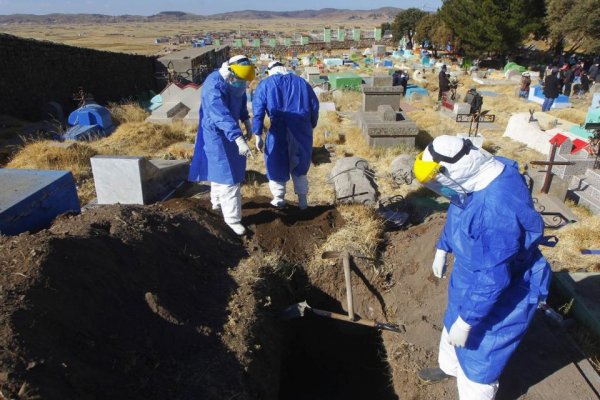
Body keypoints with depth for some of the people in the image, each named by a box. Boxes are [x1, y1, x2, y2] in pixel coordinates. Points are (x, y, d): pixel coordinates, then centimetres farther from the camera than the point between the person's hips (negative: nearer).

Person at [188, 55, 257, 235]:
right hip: (216, 134, -9)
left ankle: (217, 201, 45)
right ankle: (232, 218, 2)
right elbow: (223, 116, -43)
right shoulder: (214, 86, -31)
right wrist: (239, 139, -53)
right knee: (226, 174, -7)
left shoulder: (235, 81, -3)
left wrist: (246, 121, 10)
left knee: (220, 169, 24)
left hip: (229, 132, 9)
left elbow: (241, 101, 18)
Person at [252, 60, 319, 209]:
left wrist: (258, 135, 0)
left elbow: (258, 111, -2)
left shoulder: (265, 85, 6)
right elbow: (314, 106, 13)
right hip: (301, 131, 3)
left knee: (276, 165, 14)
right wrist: (311, 126, 21)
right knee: (299, 165, 17)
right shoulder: (301, 82, 14)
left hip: (279, 131, -3)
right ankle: (302, 200, 21)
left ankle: (279, 198, 24)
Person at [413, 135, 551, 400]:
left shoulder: (498, 209, -41)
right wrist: (442, 248, 16)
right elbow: (456, 215, 8)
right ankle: (449, 367, 60)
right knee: (452, 325, 31)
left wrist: (467, 320, -23)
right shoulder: (477, 177, -13)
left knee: (479, 359, 12)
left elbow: (493, 279, -34)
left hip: (500, 296, -9)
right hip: (469, 277, 9)